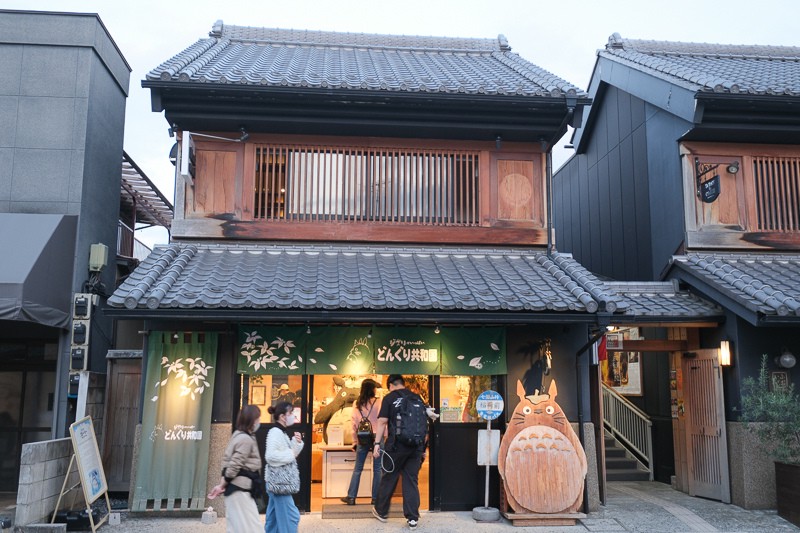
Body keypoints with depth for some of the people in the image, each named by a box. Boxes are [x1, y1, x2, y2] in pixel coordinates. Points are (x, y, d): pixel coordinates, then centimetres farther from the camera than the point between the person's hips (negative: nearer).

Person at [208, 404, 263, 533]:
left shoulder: (238, 435, 13)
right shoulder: (247, 439, -18)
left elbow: (227, 460, 15)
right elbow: (234, 465, -18)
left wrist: (222, 484, 11)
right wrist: (222, 486, -8)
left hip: (237, 486, 10)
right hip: (240, 488, -10)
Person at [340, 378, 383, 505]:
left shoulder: (356, 404, 3)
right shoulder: (379, 402, -6)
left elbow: (354, 423, 5)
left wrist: (354, 441, 11)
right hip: (376, 437, -3)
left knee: (357, 469, 10)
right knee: (377, 469, 5)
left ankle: (351, 497, 10)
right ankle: (375, 498, 7)